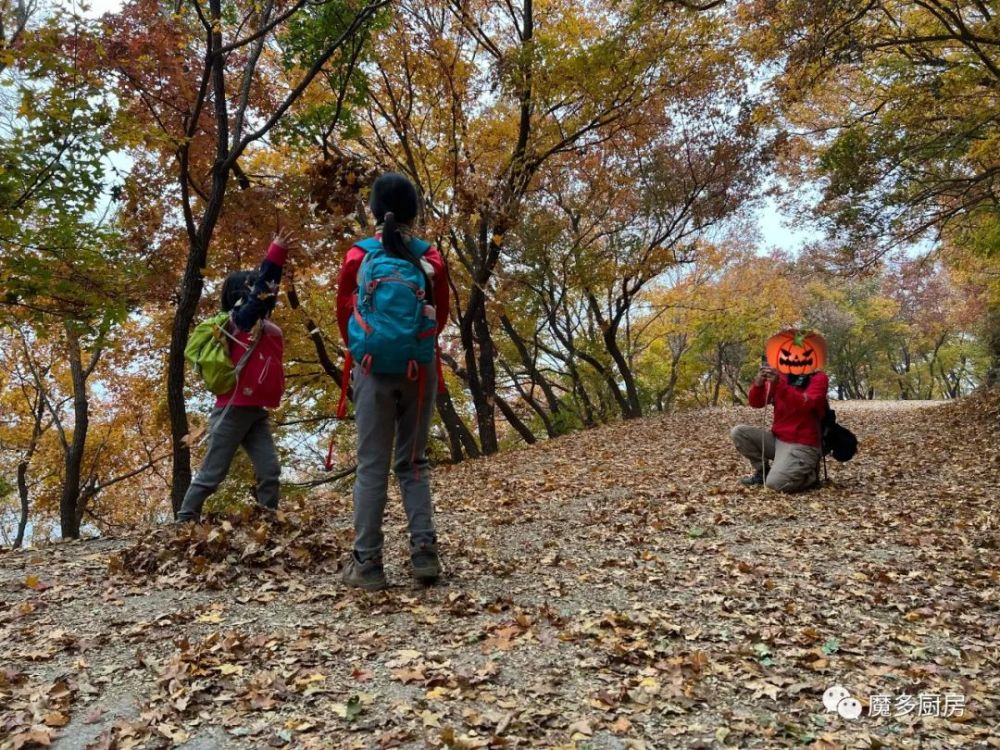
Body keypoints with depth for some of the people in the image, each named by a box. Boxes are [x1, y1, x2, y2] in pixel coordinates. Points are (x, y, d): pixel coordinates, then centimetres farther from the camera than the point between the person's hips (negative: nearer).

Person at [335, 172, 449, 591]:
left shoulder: (358, 257, -2)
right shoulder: (431, 259, -1)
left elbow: (344, 315, 7)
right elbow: (440, 317, 9)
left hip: (373, 371, -1)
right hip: (420, 371, 1)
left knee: (372, 465, 3)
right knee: (413, 463, 12)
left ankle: (366, 563, 4)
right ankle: (425, 550, 3)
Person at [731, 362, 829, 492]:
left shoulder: (818, 378, -6)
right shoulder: (779, 375, 6)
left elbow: (806, 404, -26)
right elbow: (755, 402, -3)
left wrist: (780, 384, -37)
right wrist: (759, 383, -23)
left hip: (802, 445, -6)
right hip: (777, 439, 6)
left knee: (775, 482, -25)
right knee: (738, 432, -10)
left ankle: (810, 475, 6)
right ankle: (763, 471, 6)